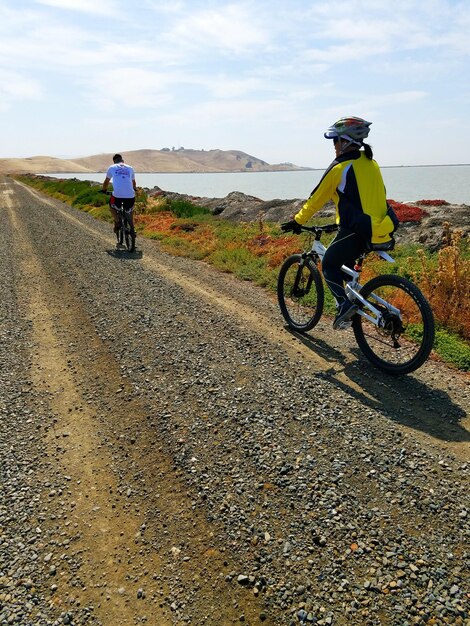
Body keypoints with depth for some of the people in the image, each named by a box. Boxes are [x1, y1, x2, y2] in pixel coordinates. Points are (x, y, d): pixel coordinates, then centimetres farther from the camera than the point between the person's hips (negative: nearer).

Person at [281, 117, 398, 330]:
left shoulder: (339, 168, -8)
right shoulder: (371, 163, 13)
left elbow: (316, 200, -3)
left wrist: (296, 221, 10)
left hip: (357, 232, -7)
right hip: (381, 229, 7)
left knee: (329, 264, 12)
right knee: (345, 260, 28)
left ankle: (344, 304, -6)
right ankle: (355, 301, 23)